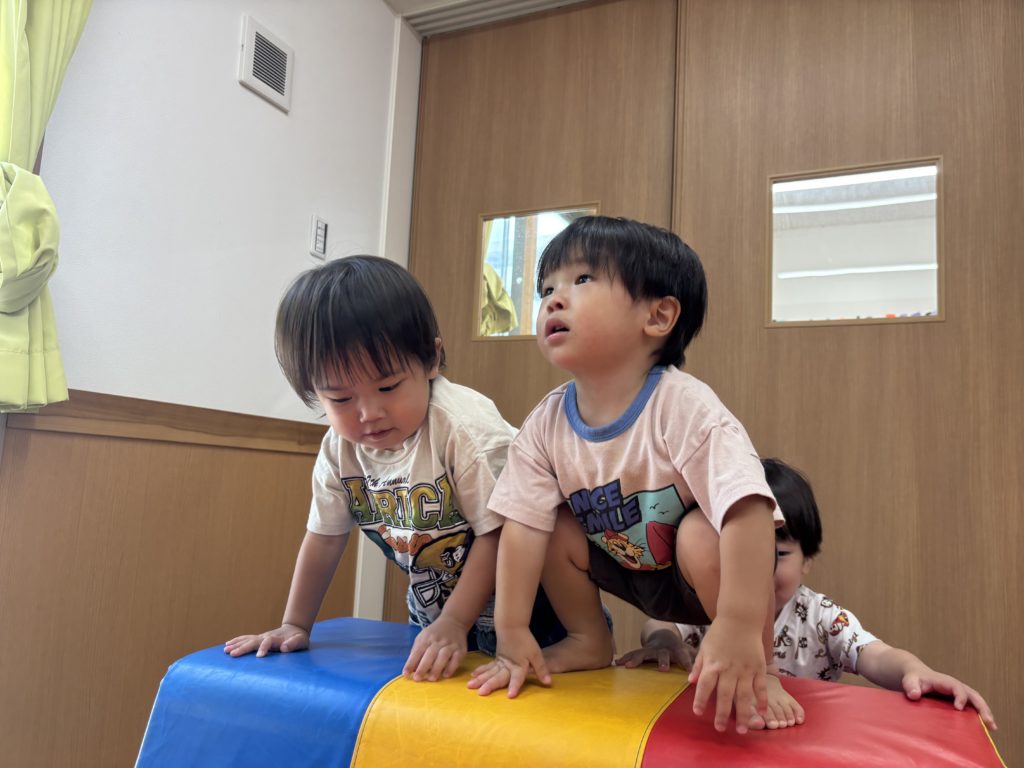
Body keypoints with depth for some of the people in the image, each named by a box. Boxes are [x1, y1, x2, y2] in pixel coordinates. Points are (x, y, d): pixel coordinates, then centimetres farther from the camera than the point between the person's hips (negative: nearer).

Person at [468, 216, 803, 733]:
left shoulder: (684, 407, -34)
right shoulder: (545, 424, -18)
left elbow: (747, 509, -42)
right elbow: (523, 525, -18)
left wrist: (740, 628, -50)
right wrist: (512, 636, -19)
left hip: (703, 572, -4)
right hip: (628, 570, 5)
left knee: (702, 536, -33)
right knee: (557, 527, -15)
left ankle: (758, 671, -10)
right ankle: (588, 642, 9)